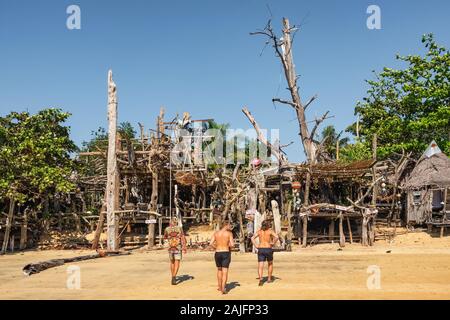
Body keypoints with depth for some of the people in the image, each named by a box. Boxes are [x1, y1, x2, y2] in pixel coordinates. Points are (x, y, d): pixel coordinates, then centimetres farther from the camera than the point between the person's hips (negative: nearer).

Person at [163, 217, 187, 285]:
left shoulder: (167, 229, 0)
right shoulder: (179, 228, -4)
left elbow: (165, 237, 19)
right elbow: (183, 238, -12)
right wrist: (184, 248, -12)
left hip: (170, 249, 2)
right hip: (178, 249, -2)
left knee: (172, 262, 21)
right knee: (177, 263, -4)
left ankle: (173, 277, 30)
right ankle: (174, 277, -24)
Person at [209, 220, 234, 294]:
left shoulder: (216, 233, 5)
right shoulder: (229, 233, -4)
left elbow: (211, 244, -4)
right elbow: (232, 245, -12)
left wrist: (216, 248, 12)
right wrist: (229, 245, 9)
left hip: (217, 253, 4)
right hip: (226, 253, -4)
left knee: (219, 270, 22)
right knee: (225, 271, -1)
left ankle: (219, 287, 32)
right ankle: (223, 288, -12)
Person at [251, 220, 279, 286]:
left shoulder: (259, 231, 8)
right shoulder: (270, 231, -2)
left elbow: (252, 238, 1)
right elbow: (276, 237, -18)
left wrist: (256, 246, 1)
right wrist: (273, 243, -5)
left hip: (260, 249, 2)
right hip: (268, 249, -2)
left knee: (260, 266, -3)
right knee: (270, 264, 23)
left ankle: (260, 279, -25)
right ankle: (269, 278, 28)